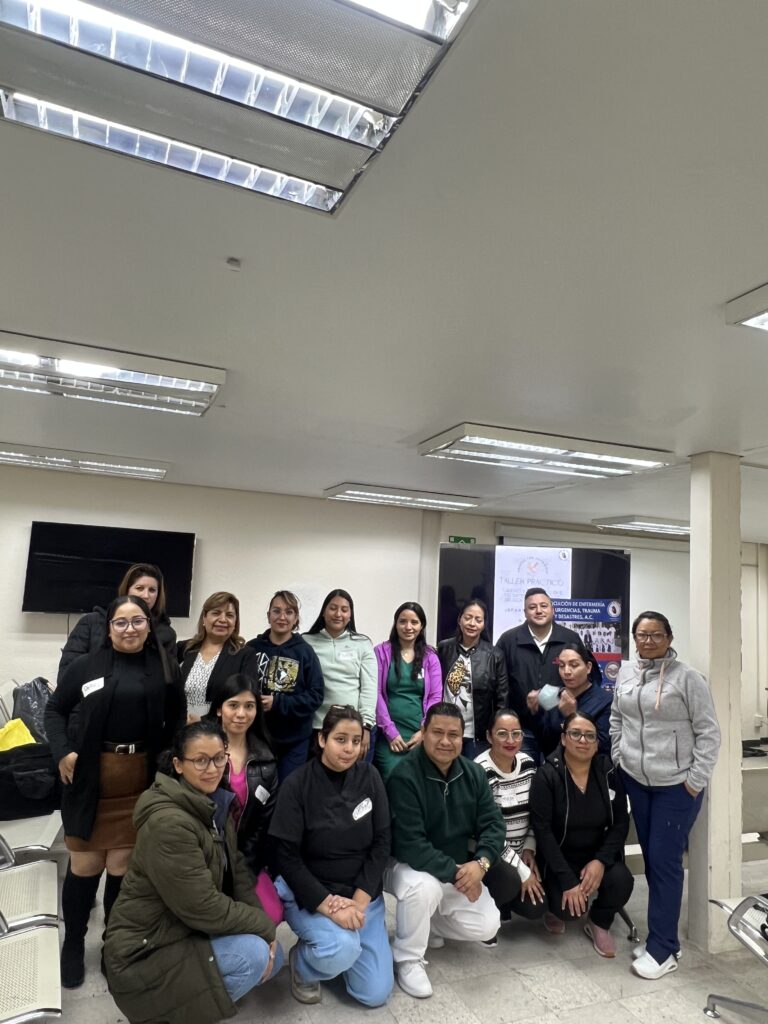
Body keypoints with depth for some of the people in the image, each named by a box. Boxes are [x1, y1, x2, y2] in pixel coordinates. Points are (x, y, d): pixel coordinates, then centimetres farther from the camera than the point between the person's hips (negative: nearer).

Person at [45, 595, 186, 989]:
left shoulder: (165, 669, 3)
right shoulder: (86, 664, -1)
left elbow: (177, 720, 7)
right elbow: (55, 709, 6)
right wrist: (62, 752, -6)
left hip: (139, 783, 1)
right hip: (88, 780, -1)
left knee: (124, 865, 10)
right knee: (84, 865, 9)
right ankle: (73, 944, 32)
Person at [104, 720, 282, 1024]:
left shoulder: (215, 803, -1)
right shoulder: (168, 822, -28)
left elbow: (237, 871, 3)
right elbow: (203, 908, -27)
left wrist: (263, 927, -9)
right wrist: (264, 926, -16)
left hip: (187, 930, 9)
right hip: (146, 950, -8)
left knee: (272, 958, 4)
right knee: (253, 954, -21)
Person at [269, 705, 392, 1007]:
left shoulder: (369, 777, -7)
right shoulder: (297, 785, -16)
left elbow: (381, 843, -4)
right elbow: (286, 857, -14)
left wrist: (359, 900, -15)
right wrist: (328, 904, -22)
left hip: (363, 892, 3)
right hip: (309, 893, -3)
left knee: (375, 994, 0)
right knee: (343, 950, -30)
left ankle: (340, 939, 27)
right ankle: (303, 961, 4)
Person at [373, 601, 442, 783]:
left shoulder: (430, 657, 8)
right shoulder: (381, 652, 1)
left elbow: (435, 697, 5)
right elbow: (376, 694, -4)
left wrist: (424, 731, -6)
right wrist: (390, 731, -9)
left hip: (420, 735, 2)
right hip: (389, 735, -2)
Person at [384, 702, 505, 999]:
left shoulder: (473, 773, -4)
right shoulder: (404, 776, -25)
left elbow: (493, 824, -6)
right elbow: (410, 845, -28)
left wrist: (481, 863, -24)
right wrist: (455, 873, -28)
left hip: (461, 869, 6)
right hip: (409, 866, -6)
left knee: (486, 927, -6)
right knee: (425, 887, -36)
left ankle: (427, 923, 20)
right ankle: (406, 959, -8)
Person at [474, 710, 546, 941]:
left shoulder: (527, 763, -1)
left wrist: (529, 849, -3)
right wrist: (522, 871, -19)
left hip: (519, 853, 7)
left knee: (535, 907, -7)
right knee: (510, 881, -33)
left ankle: (500, 903, 26)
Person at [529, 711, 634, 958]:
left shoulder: (608, 771, -6)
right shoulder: (547, 775, -17)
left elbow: (621, 822, -4)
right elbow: (543, 830, -18)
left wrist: (601, 860, -18)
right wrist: (567, 880, -23)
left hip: (598, 855, 3)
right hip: (560, 857, -3)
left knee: (622, 881, -26)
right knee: (570, 906, -26)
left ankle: (599, 924, 8)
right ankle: (556, 908, 14)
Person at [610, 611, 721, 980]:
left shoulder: (687, 677, -11)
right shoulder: (626, 673, 4)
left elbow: (708, 732, -8)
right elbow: (616, 721, 14)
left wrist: (696, 780, -10)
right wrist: (617, 762, 9)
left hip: (677, 786, -5)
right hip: (636, 782, 5)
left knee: (665, 861, -2)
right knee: (651, 860, 12)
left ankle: (663, 948, 12)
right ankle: (661, 934, 27)